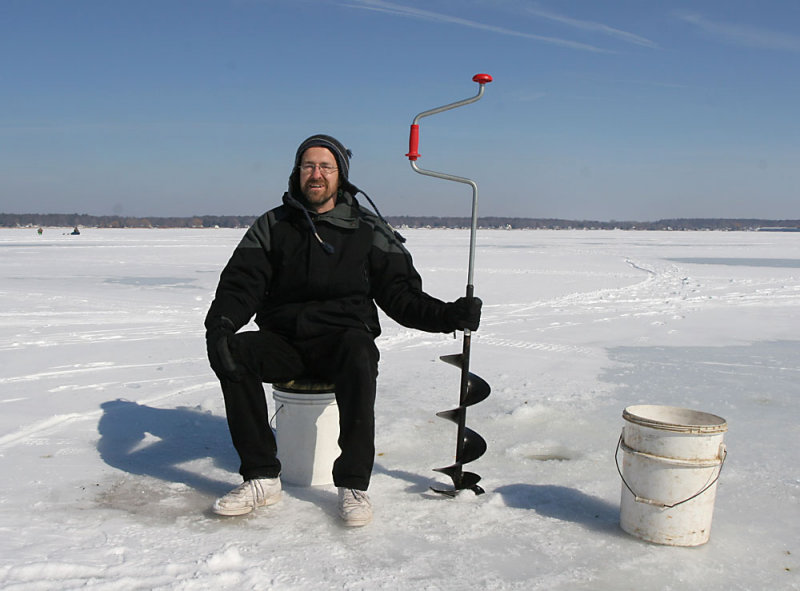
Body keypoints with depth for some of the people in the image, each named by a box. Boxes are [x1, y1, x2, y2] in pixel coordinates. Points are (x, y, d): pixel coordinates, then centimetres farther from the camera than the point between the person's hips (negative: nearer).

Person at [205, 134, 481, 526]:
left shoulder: (368, 231, 6)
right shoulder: (272, 226, 9)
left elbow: (400, 295, 3)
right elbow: (240, 284, 0)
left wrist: (448, 315, -14)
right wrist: (220, 324, -20)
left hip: (342, 337, -2)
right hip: (284, 342, 2)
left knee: (359, 354, -36)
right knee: (233, 352, -26)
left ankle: (353, 484, -27)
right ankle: (262, 478, -17)